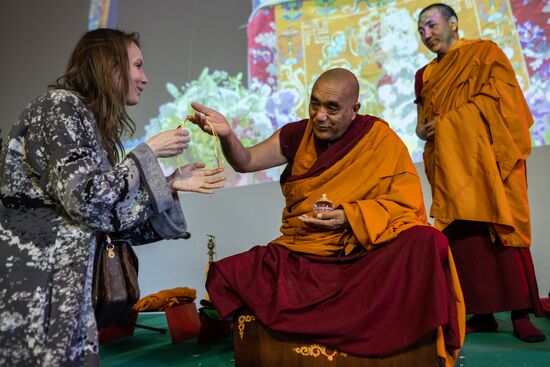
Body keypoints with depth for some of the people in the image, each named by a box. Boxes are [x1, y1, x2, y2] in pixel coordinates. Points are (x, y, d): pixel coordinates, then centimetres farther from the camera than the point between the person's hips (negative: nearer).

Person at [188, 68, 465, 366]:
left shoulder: (381, 140, -3)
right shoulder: (299, 135, 5)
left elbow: (407, 206, -3)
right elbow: (246, 162, 1)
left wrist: (350, 216, -16)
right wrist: (227, 135, -20)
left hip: (365, 252, -2)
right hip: (300, 255, 2)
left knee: (424, 244, -30)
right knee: (226, 276, -18)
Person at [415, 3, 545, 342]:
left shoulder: (485, 51, 8)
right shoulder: (425, 76, 22)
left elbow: (498, 98, -6)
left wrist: (447, 122, -11)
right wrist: (423, 130, -4)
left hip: (487, 156, -4)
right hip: (451, 164, 4)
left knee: (503, 225, -9)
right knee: (464, 233, -3)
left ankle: (521, 313, -4)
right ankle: (484, 313, 1)